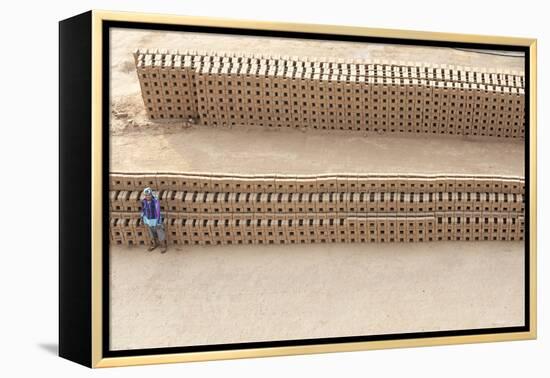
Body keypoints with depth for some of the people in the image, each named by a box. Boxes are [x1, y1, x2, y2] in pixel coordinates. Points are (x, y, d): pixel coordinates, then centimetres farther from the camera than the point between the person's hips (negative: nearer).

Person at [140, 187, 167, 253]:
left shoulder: (156, 201, -28)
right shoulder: (144, 201, -14)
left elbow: (158, 212, -23)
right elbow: (143, 210, 2)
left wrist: (159, 222, -20)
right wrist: (142, 218, 12)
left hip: (155, 220, -4)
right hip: (148, 220, 4)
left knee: (160, 233, 13)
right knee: (151, 233, 24)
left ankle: (163, 246, 34)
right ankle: (154, 244, 48)